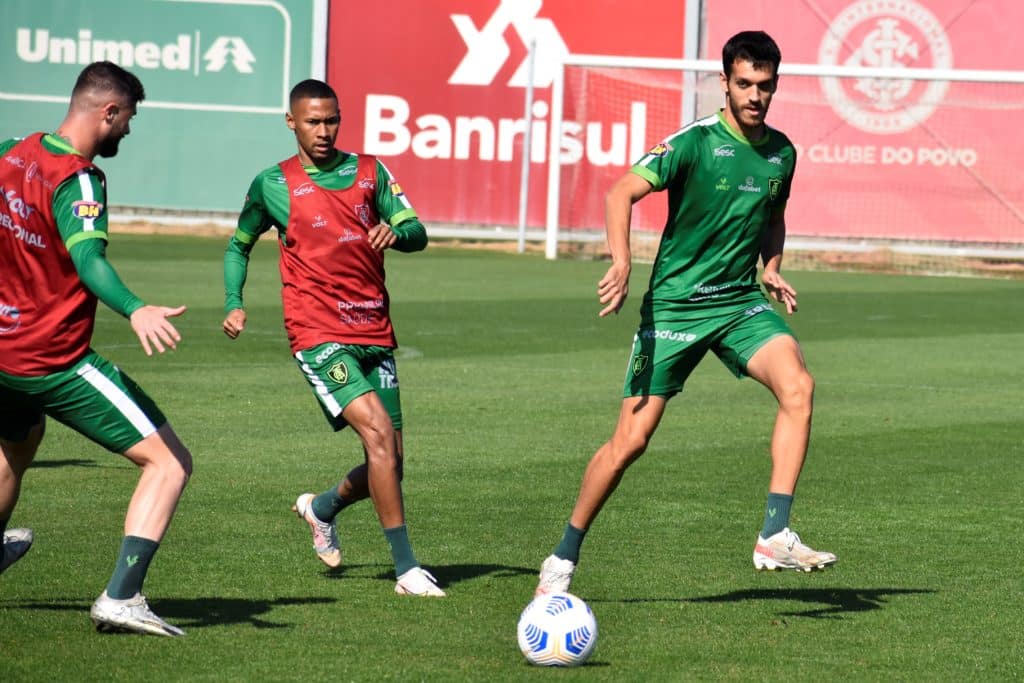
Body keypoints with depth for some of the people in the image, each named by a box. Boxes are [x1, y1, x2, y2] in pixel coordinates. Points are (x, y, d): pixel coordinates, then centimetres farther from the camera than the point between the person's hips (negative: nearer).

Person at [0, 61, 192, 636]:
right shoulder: (77, 180, -20)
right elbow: (88, 258, -38)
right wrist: (136, 311, -52)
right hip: (56, 365, -8)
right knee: (170, 462, -8)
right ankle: (121, 598, -19)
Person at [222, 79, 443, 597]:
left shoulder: (368, 171, 11)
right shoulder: (272, 184, 5)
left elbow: (417, 235, 5)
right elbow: (239, 245, 19)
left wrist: (396, 232, -18)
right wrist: (233, 304, 4)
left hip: (375, 334, 4)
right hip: (319, 335, -4)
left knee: (388, 461, 5)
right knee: (379, 433, -22)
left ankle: (322, 508, 38)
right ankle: (406, 568, -18)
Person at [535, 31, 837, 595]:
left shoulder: (782, 153, 6)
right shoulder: (694, 142, -13)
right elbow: (621, 194, -21)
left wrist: (771, 269, 8)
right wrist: (621, 265, -35)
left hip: (740, 302, 4)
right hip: (674, 305, -4)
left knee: (797, 385, -23)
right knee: (631, 439, -4)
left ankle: (775, 537, -24)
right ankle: (563, 558, 14)